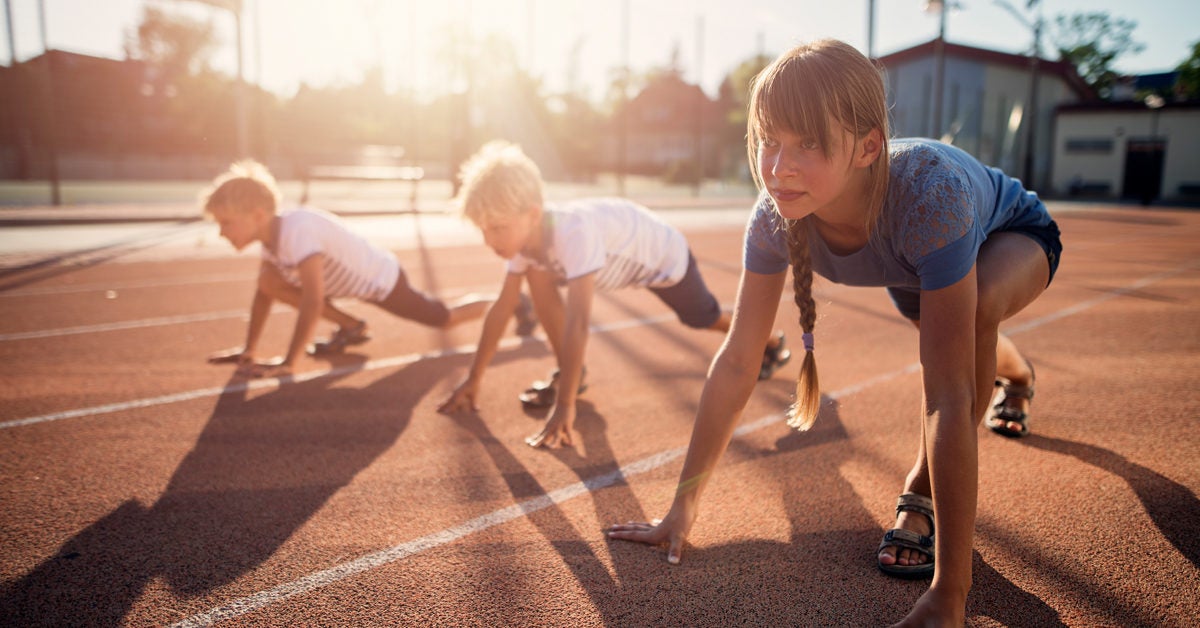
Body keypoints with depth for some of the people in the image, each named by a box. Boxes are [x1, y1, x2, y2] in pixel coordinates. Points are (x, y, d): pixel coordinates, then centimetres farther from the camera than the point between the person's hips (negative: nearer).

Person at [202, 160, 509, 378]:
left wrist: (287, 363, -37)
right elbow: (263, 292, 3)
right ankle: (351, 327, 9)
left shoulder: (297, 230, -36)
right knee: (270, 281, -7)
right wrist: (249, 350, 2)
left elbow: (313, 301, -41)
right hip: (352, 278, 8)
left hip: (382, 279, -8)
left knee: (446, 318, 8)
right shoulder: (271, 232, -9)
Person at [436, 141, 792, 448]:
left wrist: (564, 407, -53)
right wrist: (473, 380, -15)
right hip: (620, 258, 6)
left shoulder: (572, 232, -47)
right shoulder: (524, 235, -23)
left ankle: (769, 342, 49)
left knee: (705, 317, 17)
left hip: (663, 256, -5)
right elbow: (501, 308, -16)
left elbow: (577, 323, -52)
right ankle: (569, 374, -1)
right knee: (537, 276, -15)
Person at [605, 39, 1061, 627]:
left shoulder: (927, 193, -48)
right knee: (944, 330, 31)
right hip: (912, 263, 5)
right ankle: (1016, 378, 71)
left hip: (1015, 235, -4)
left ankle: (922, 492, -12)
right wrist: (682, 508, -27)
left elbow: (949, 397, -49)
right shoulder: (775, 214, -34)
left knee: (977, 306, -37)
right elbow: (736, 362, -29)